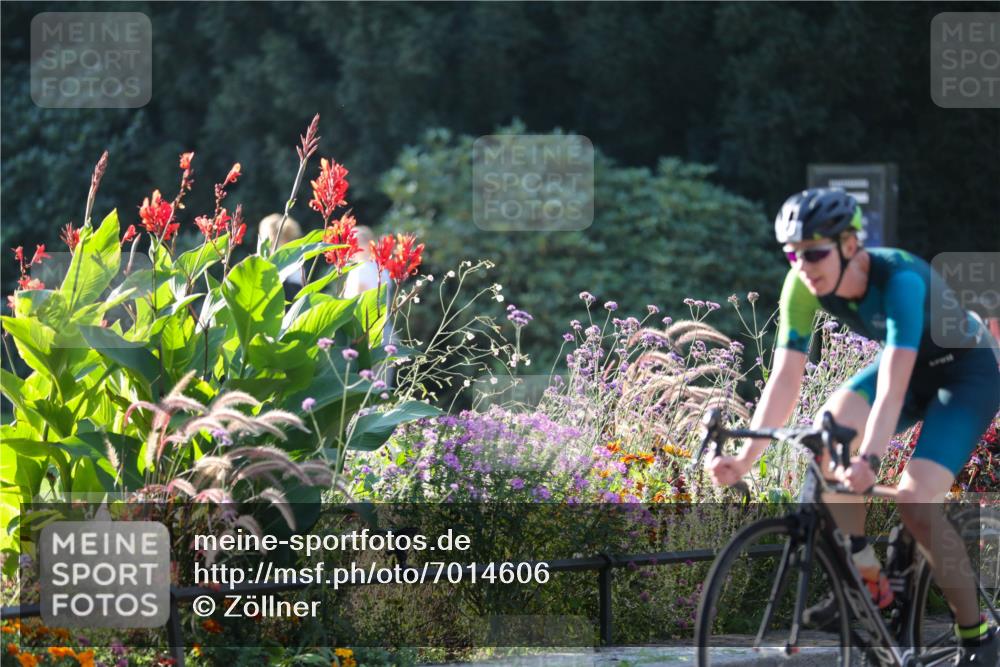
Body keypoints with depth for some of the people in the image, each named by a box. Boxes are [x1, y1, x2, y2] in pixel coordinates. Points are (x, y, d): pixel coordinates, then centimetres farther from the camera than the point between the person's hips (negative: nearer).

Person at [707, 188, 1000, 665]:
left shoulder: (900, 279, -36)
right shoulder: (802, 285, -19)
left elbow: (892, 387, -45)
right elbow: (785, 379, -19)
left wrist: (869, 461, -58)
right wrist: (744, 459, -29)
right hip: (909, 365, 6)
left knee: (914, 500, -22)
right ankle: (868, 580, -7)